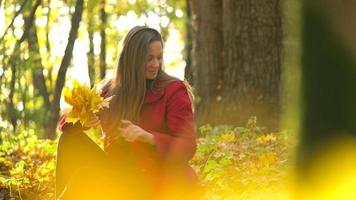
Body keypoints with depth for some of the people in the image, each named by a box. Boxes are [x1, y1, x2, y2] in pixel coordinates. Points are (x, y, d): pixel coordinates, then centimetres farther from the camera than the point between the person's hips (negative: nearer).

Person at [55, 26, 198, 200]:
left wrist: (146, 136, -32)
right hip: (121, 177, 6)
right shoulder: (113, 90, 5)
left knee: (85, 177, -24)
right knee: (71, 140, -10)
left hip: (157, 184, -5)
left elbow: (187, 148, -15)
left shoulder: (174, 90, -9)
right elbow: (67, 119, 6)